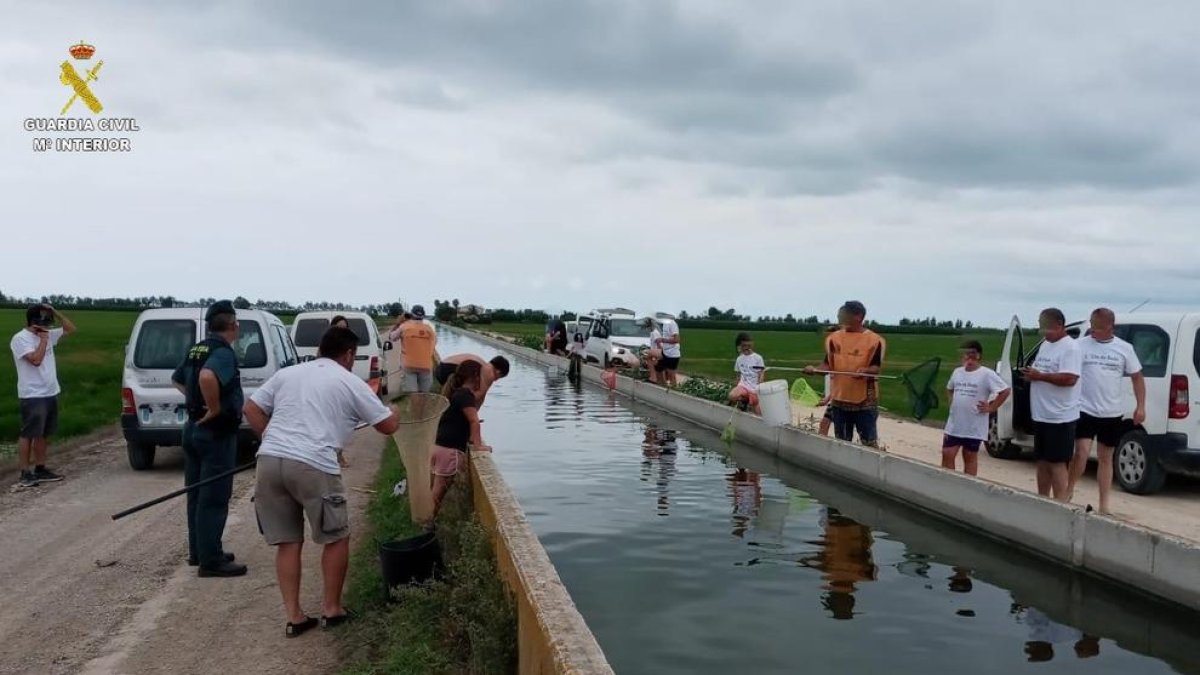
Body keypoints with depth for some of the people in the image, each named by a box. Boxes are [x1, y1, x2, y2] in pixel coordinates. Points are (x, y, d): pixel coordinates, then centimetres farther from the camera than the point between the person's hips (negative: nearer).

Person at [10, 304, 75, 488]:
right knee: (28, 434, -4)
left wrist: (56, 313, 5)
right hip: (32, 396, -8)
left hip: (50, 394, 8)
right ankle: (24, 474, -1)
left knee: (44, 434, 13)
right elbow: (36, 360, -24)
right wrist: (43, 340, -13)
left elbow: (71, 329, 17)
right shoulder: (21, 338, -12)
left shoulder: (48, 334, 10)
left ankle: (40, 469, 20)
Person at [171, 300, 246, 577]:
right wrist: (214, 409, -27)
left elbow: (176, 379, 28)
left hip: (194, 428, 9)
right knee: (214, 499, -4)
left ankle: (198, 551, 26)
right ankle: (211, 561, 1)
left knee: (197, 494, 16)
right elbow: (207, 377, -39)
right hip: (216, 433, -9)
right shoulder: (223, 352, -18)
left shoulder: (196, 350, 11)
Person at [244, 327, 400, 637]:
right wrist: (393, 411, 34)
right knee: (337, 538, 14)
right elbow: (388, 426, 12)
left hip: (268, 462, 5)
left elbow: (251, 409, 19)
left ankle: (294, 616, 17)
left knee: (287, 542, 15)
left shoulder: (287, 373, 21)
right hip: (312, 466, -5)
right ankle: (332, 609, 22)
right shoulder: (350, 382, 8)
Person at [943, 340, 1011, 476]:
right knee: (947, 454, 2)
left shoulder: (986, 374, -10)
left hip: (974, 427, -5)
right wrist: (952, 402, 9)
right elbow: (949, 389, 26)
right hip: (954, 425, 5)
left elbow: (1005, 391, -13)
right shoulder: (957, 372, 8)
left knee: (970, 457, 6)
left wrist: (991, 408, -12)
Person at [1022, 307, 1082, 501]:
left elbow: (1069, 378, -25)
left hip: (1060, 417, -9)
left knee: (1057, 463, -6)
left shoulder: (1070, 348, -14)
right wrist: (1030, 374, 1)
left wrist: (1039, 376, -20)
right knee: (1043, 461, 15)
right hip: (1041, 415, 9)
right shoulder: (1045, 345, 15)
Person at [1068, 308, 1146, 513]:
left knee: (1105, 458, 11)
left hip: (1112, 413, 2)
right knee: (1082, 452, -14)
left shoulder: (1124, 348, 2)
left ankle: (1104, 505, 17)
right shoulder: (1081, 345, -3)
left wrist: (1140, 406, 0)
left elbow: (1137, 377, 7)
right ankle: (1069, 490, 8)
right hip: (1085, 410, -2)